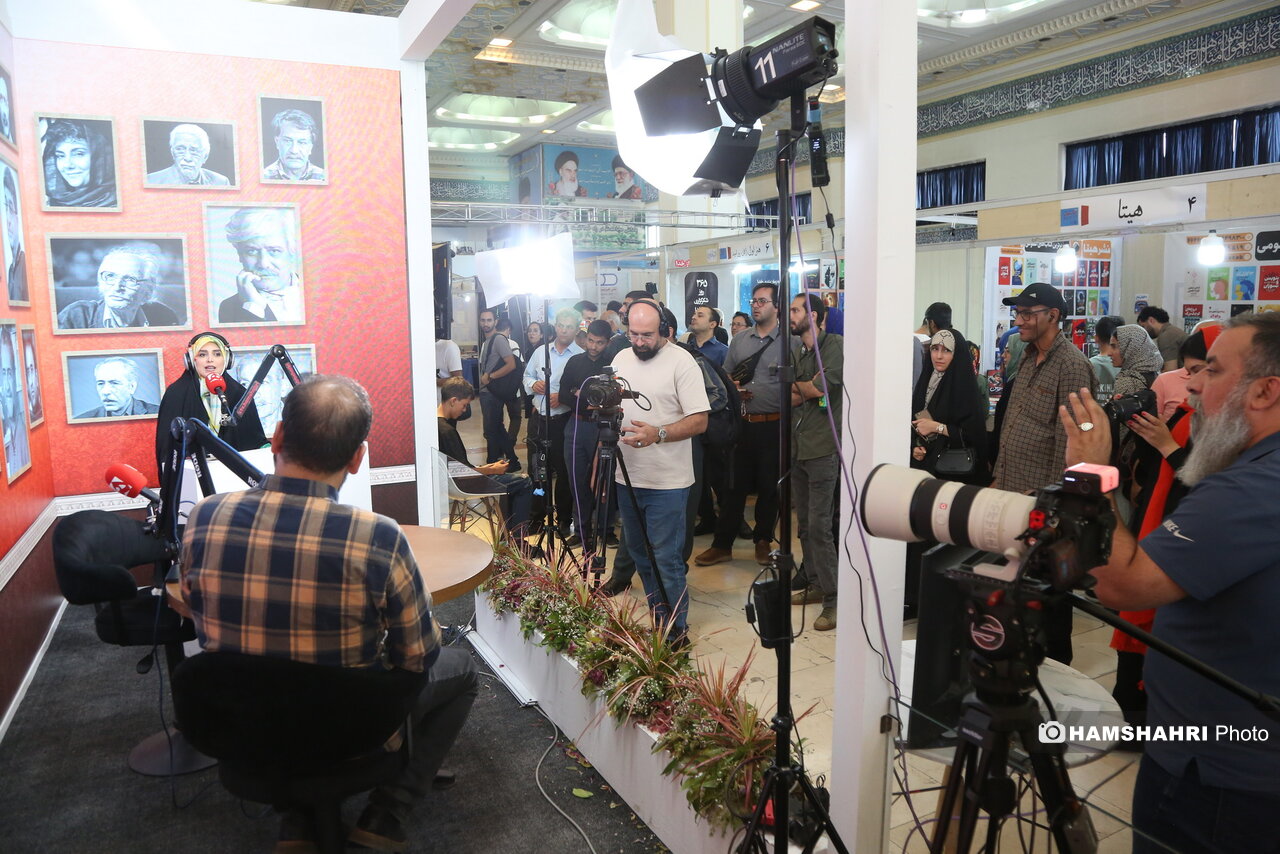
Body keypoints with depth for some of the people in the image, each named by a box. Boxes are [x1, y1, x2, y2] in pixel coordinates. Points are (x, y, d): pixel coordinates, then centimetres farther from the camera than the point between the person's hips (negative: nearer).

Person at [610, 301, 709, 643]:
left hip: (667, 482, -7)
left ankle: (675, 631, 10)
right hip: (626, 476, 7)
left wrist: (658, 434, -27)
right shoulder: (621, 359, 10)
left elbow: (699, 420, -15)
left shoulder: (681, 362, -10)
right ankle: (657, 618, 32)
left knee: (665, 558, -4)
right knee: (638, 553, 16)